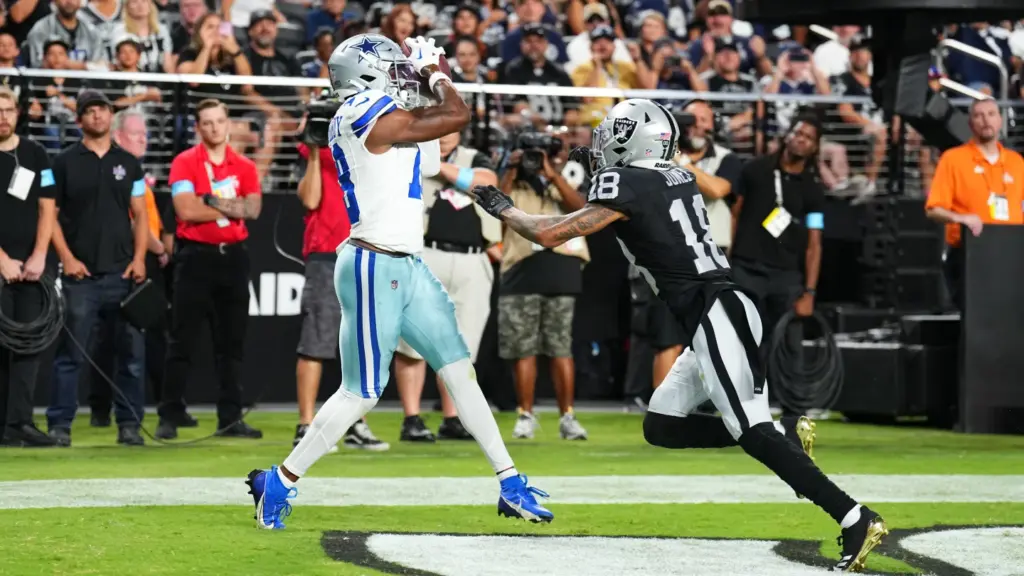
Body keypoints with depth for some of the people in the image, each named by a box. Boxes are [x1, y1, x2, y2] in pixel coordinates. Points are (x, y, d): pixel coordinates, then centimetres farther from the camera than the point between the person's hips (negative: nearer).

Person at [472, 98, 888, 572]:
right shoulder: (677, 177, 16)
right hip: (718, 317, 9)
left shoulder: (626, 183, -8)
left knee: (751, 431, -16)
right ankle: (785, 439, 7)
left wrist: (503, 209, 12)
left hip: (716, 315, -9)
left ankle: (856, 520, -24)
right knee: (661, 426, 12)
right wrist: (599, 167, 30)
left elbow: (552, 234, -4)